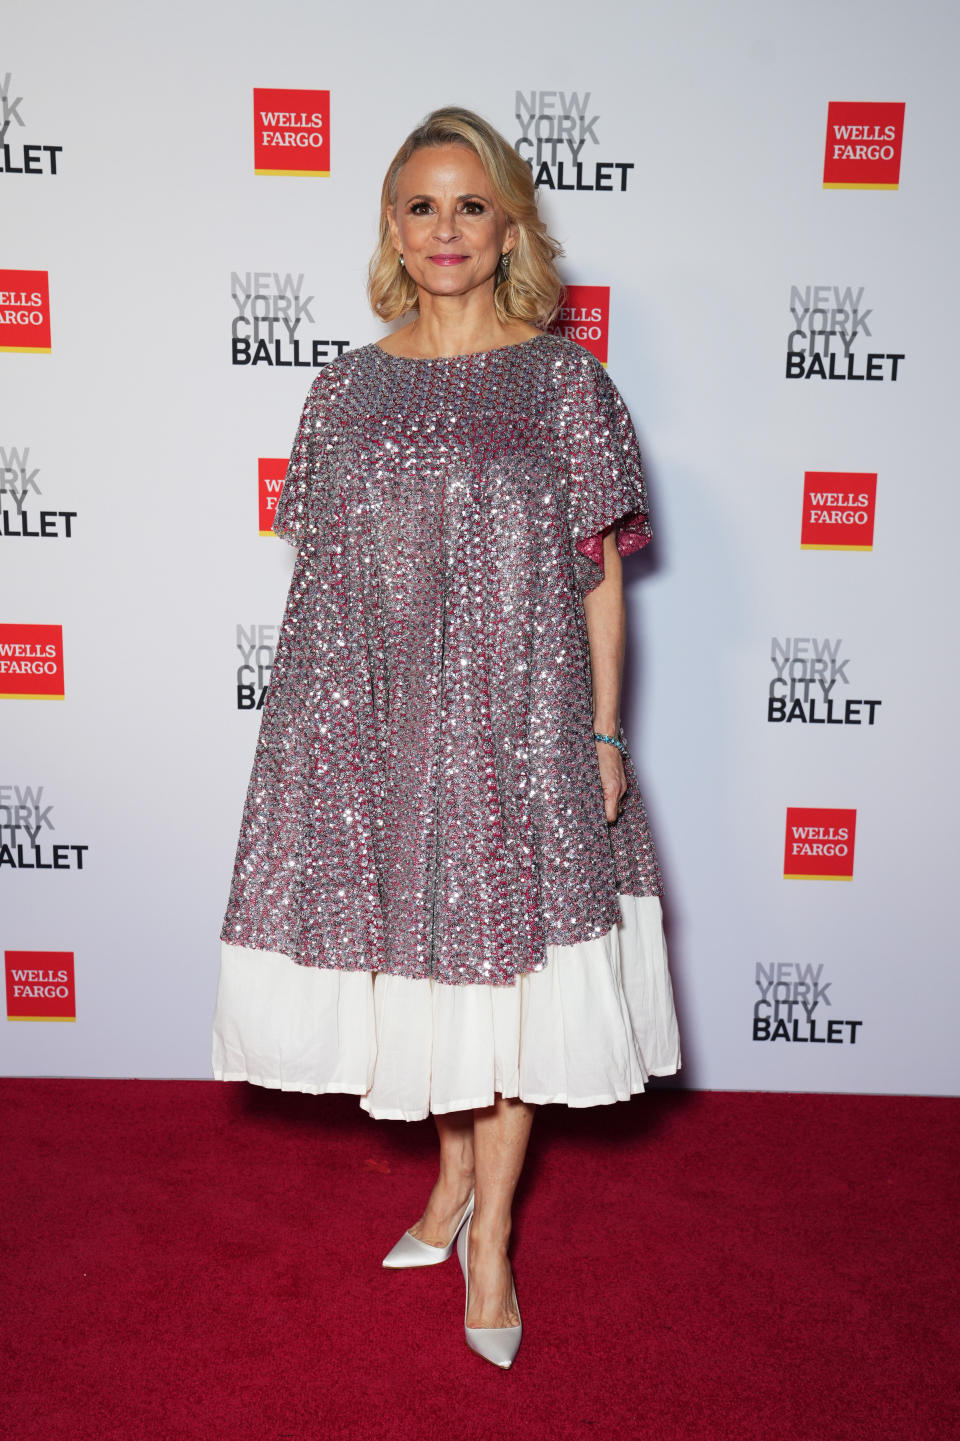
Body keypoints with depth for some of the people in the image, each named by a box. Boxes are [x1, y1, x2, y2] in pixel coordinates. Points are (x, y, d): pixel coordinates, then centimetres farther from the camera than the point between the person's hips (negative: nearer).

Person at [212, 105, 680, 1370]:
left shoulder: (562, 379, -1)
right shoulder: (347, 388, 6)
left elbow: (601, 572, -1)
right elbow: (324, 578, 8)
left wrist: (605, 733, -4)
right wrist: (310, 727, 6)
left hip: (520, 721, -2)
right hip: (378, 722, 3)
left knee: (508, 963, 5)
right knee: (417, 958, 13)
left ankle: (489, 1232, 24)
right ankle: (456, 1174, 38)